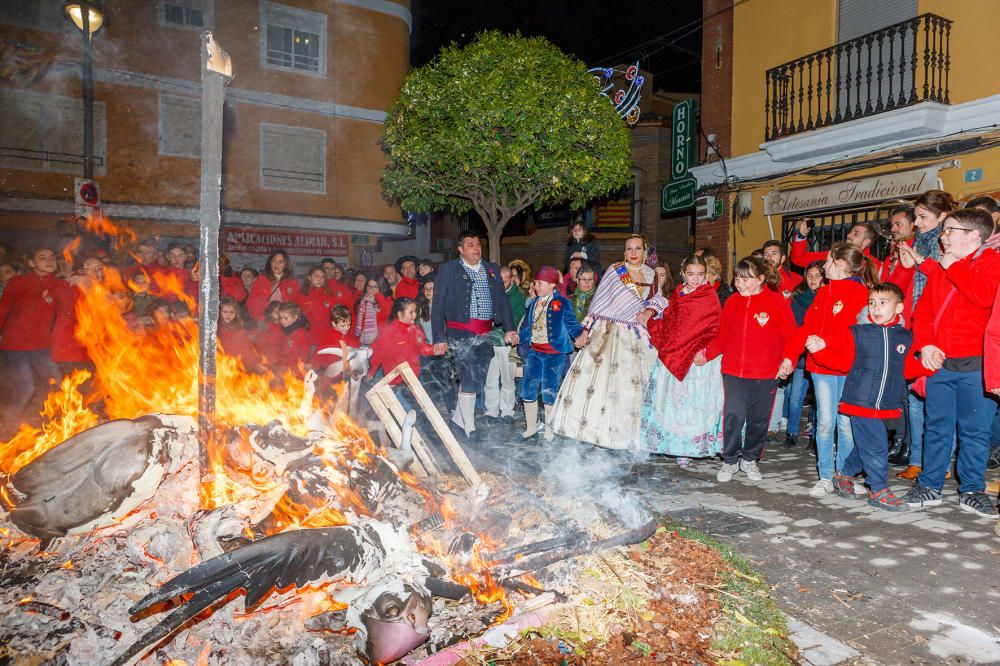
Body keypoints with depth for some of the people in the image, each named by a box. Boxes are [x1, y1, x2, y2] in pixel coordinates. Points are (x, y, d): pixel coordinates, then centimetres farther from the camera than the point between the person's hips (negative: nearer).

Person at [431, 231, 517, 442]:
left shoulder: (492, 270, 13)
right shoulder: (448, 269, -1)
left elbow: (502, 300, 13)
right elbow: (438, 305, -3)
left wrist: (509, 328, 2)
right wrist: (439, 338, -9)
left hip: (485, 335, 5)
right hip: (461, 333, -5)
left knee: (478, 377, 9)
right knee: (469, 378, -8)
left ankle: (458, 415, 28)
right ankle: (469, 427, 4)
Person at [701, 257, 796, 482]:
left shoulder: (777, 301, -3)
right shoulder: (732, 302, 7)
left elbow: (790, 336, -1)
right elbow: (723, 337, 13)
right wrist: (706, 353, 0)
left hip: (765, 374, -1)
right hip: (733, 372, 1)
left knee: (758, 419, 10)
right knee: (733, 415, -7)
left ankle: (750, 459, 29)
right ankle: (730, 461, 11)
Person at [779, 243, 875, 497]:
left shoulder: (860, 293, -7)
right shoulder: (824, 293, 14)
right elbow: (806, 327, 15)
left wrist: (826, 343, -28)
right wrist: (790, 356, 11)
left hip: (848, 369, -5)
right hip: (821, 367, 5)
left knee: (845, 422, 2)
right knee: (824, 422, 5)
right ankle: (825, 478, 11)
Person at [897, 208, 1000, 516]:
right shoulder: (939, 268, 13)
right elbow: (923, 310, 10)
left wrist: (953, 267, -11)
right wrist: (925, 344, -6)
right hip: (939, 362, 4)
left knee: (975, 429, 5)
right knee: (937, 427, 10)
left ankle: (972, 491, 17)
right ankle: (929, 486, 19)